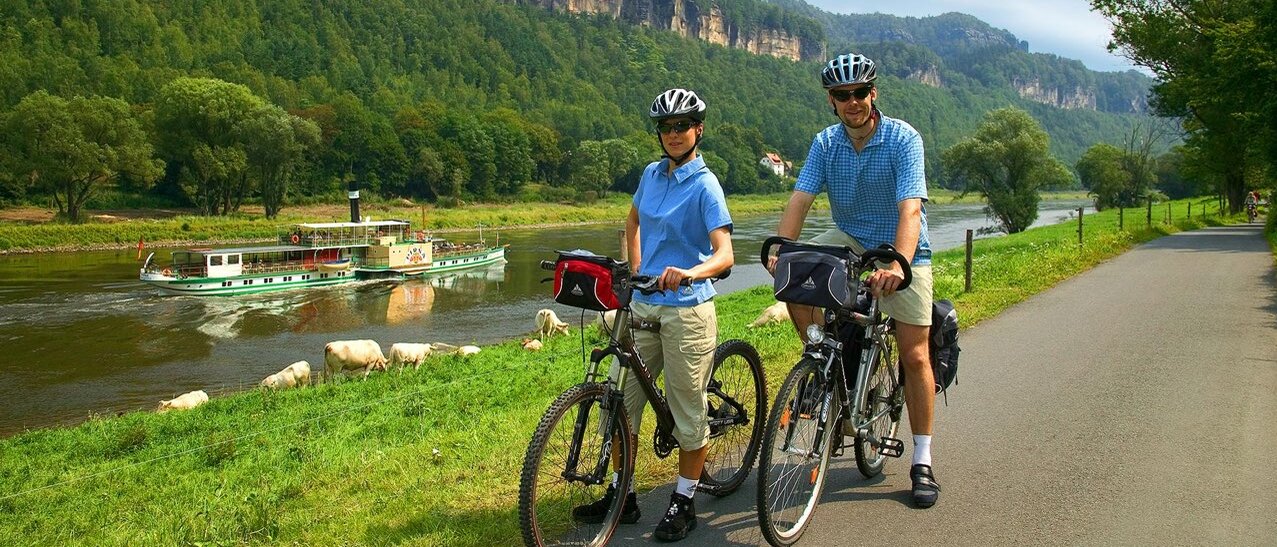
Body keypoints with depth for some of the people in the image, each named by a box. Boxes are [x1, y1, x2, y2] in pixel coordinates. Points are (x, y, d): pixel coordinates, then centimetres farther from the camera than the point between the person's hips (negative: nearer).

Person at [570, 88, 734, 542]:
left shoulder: (705, 185, -10)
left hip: (687, 310, -7)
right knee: (619, 401, 9)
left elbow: (724, 254, -20)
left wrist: (689, 272, -40)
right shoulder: (652, 173, 9)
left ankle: (683, 503, 19)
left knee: (688, 411, 4)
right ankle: (621, 496, 24)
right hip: (643, 306, 7)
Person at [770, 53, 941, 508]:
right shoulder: (826, 143, -8)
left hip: (902, 251, -3)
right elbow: (800, 199, -17)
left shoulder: (904, 139, -21)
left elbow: (910, 210, -33)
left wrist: (897, 266, -49)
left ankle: (922, 462, 9)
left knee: (915, 356, -4)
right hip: (850, 240, 4)